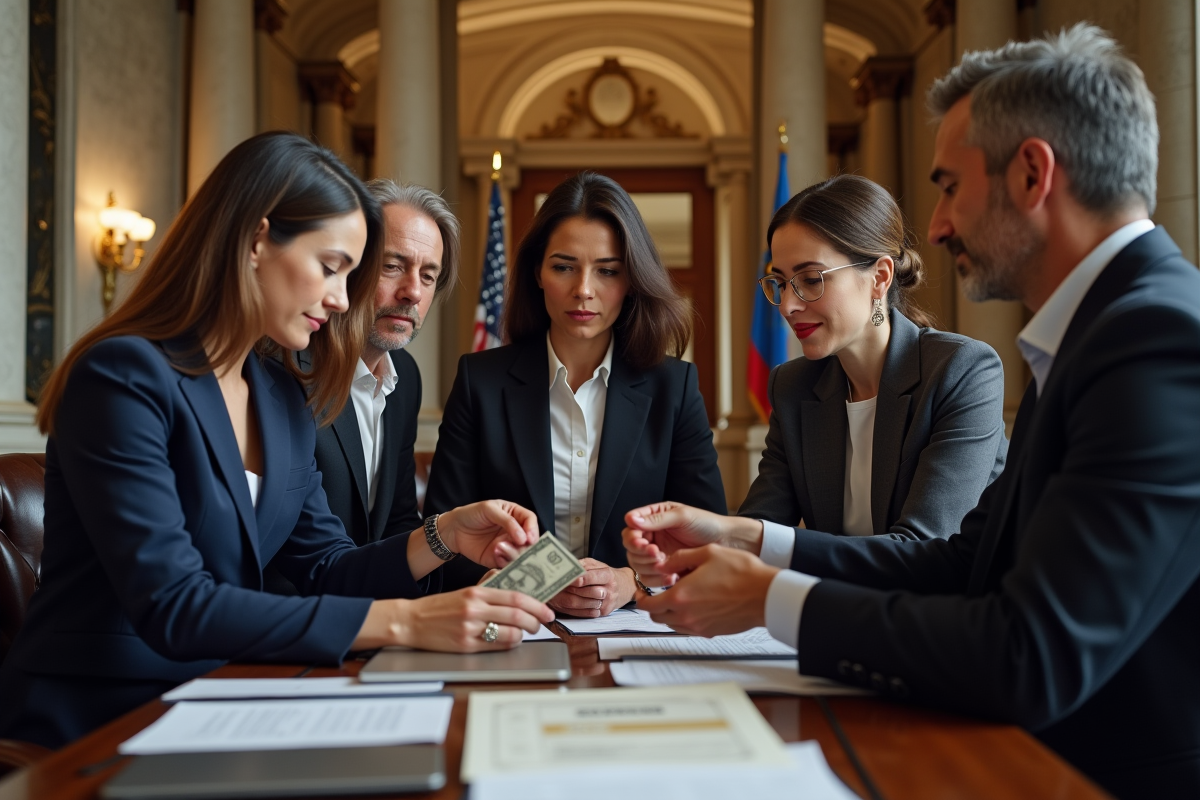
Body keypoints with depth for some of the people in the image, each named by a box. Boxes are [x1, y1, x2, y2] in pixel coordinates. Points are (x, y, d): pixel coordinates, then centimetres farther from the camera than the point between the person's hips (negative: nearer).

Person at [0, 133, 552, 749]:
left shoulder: (282, 394, 9)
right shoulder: (126, 377, -16)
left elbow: (320, 568, 9)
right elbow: (171, 608, -25)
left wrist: (443, 537, -9)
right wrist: (402, 622, -29)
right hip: (89, 724, -7)